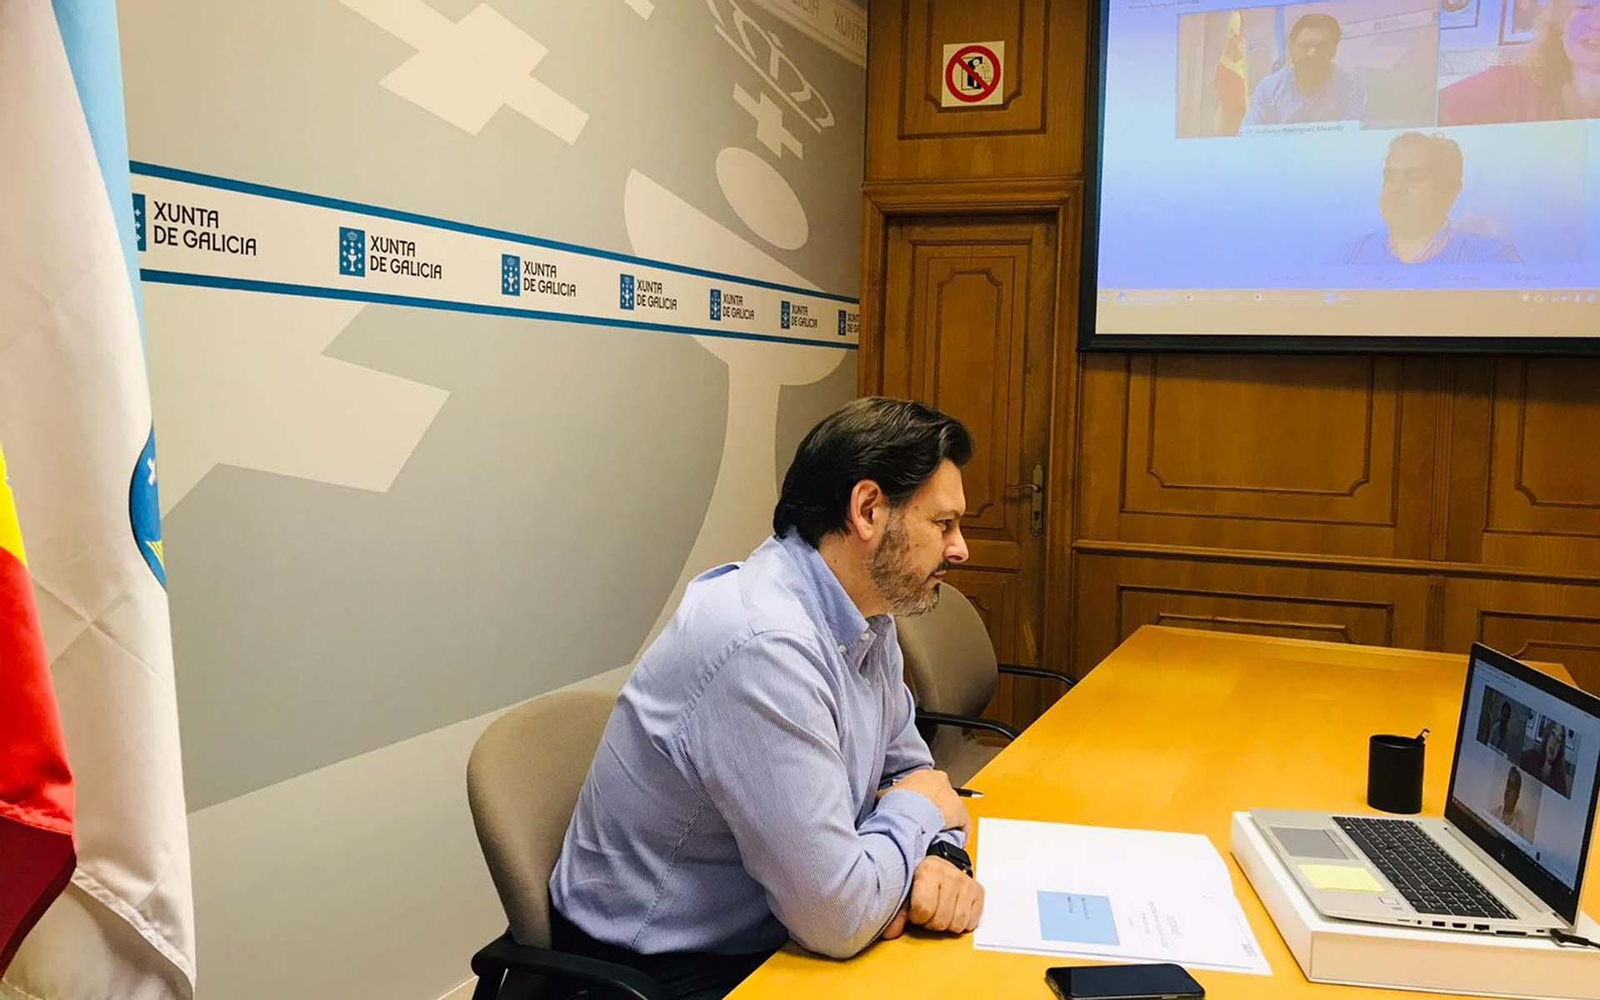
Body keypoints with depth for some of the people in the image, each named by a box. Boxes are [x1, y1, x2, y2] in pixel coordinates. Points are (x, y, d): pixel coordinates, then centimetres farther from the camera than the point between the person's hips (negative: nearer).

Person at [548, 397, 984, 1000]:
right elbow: (838, 918, -27)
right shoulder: (763, 646, -29)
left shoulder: (867, 616, -2)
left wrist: (939, 857, -10)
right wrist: (917, 813, -9)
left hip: (772, 934, 7)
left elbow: (910, 768, 10)